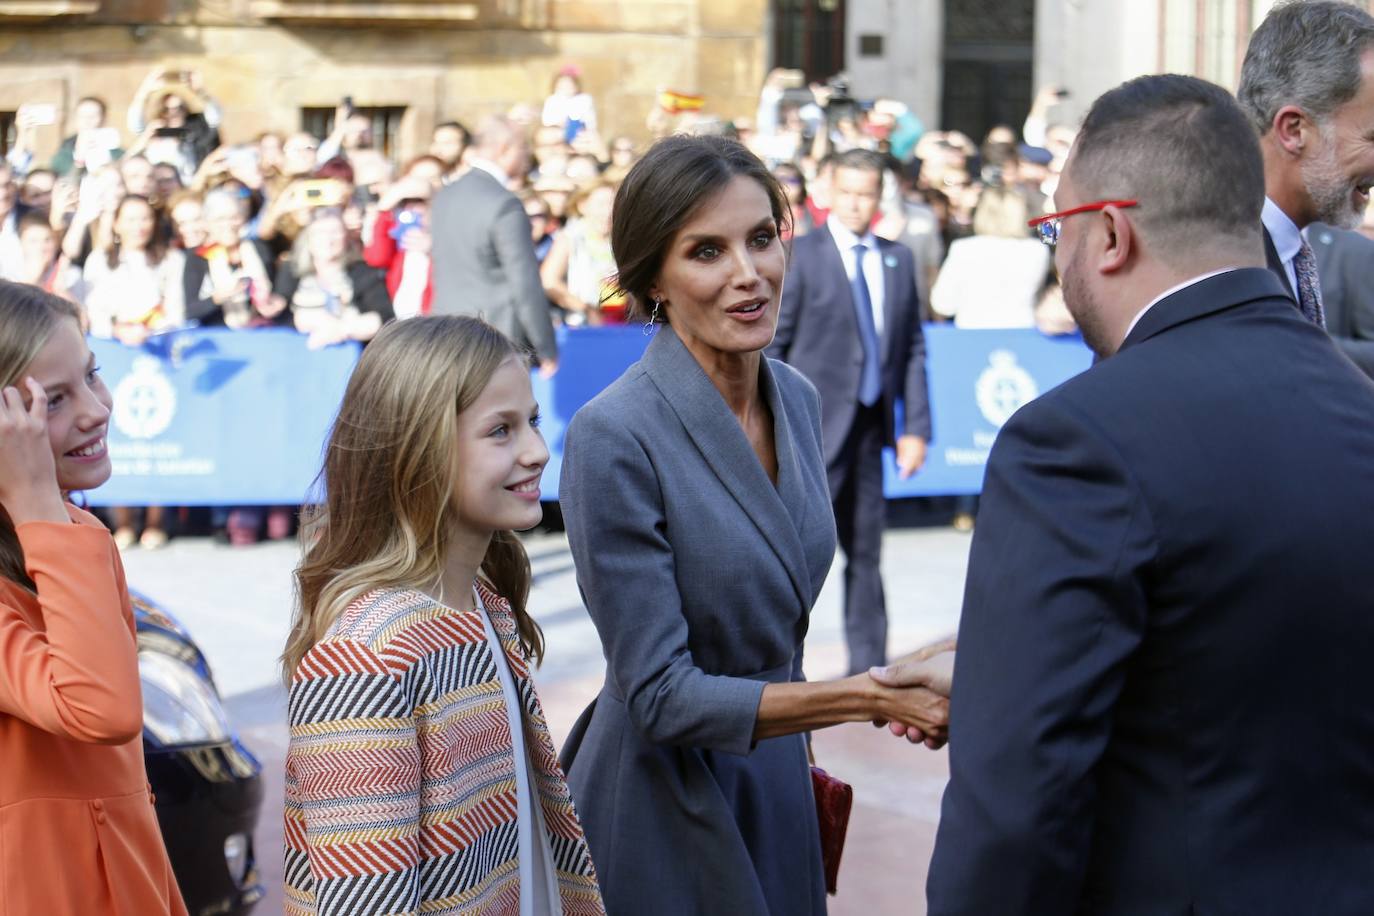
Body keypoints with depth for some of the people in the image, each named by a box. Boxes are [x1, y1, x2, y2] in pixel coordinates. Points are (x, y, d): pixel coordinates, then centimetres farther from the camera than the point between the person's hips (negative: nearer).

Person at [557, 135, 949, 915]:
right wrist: (868, 697, -26)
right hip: (663, 808, -6)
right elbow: (662, 696, -21)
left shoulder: (798, 400, 1)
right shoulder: (615, 437, -21)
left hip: (776, 791, 6)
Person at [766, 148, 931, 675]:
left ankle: (868, 667, 18)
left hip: (870, 426, 5)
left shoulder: (898, 260, 11)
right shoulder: (800, 256, -4)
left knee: (866, 549, 10)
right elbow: (770, 346, -4)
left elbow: (913, 350, 12)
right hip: (815, 427, -5)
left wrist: (915, 427, 6)